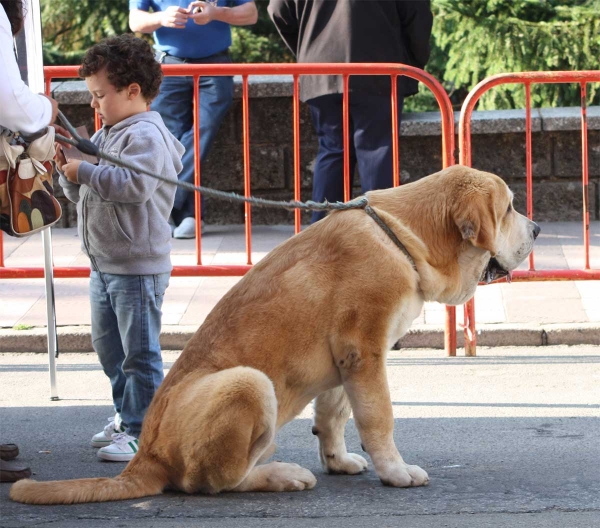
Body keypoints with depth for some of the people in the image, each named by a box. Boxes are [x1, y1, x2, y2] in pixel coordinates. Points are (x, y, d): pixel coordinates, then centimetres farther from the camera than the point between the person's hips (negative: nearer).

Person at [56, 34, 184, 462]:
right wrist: (69, 169, 0)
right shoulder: (106, 136, 15)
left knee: (139, 352, -4)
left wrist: (85, 172, -24)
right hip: (104, 263, 10)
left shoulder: (146, 136, -14)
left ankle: (140, 431, -1)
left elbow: (134, 185, -29)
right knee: (108, 346, 18)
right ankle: (127, 415, 30)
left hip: (137, 266, -10)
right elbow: (82, 194, 19)